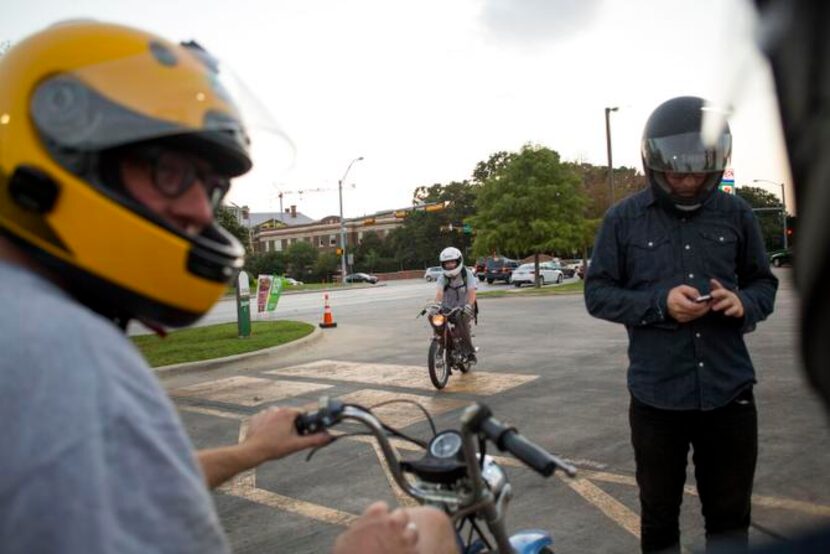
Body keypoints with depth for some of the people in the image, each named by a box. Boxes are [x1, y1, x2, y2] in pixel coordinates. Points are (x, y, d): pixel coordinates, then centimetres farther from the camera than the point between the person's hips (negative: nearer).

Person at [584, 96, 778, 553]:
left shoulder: (736, 215, 2)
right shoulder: (623, 219, -4)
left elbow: (764, 282, 11)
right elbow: (597, 293, -2)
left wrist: (744, 302, -13)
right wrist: (659, 303, -19)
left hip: (729, 392, 2)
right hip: (657, 396, -2)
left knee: (730, 516, 17)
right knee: (659, 515, 15)